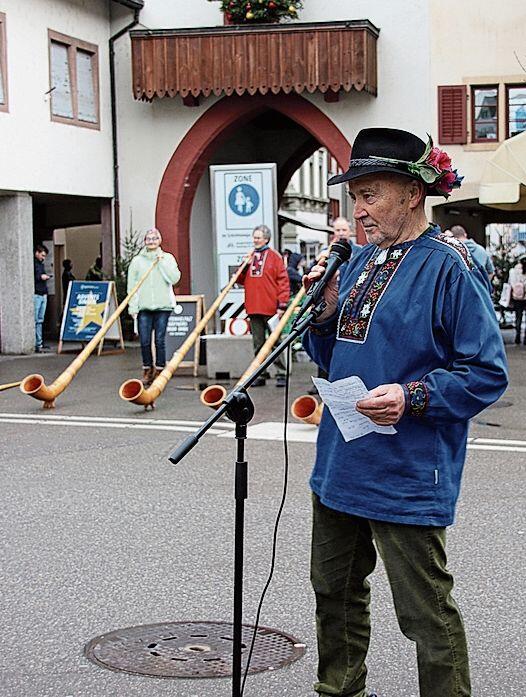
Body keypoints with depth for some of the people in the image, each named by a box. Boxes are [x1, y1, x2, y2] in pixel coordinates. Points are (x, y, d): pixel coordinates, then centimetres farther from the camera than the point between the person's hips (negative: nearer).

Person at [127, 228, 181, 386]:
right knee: (145, 341, 0)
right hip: (143, 307, 1)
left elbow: (175, 278, -6)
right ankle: (147, 370, 13)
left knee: (160, 340, -1)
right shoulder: (137, 260, 7)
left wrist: (162, 262, -11)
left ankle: (159, 372, 7)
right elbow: (131, 285, 6)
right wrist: (133, 307, -1)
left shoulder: (167, 258, 6)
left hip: (163, 307, -1)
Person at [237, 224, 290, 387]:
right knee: (258, 343, 9)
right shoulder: (250, 256, 14)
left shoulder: (274, 256, -1)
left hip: (270, 308, -5)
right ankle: (259, 375, 13)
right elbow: (241, 281, 18)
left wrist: (282, 304, -11)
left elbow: (283, 281, -5)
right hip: (254, 309, 5)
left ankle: (281, 374, 2)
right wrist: (244, 267, -2)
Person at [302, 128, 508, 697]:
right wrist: (325, 313, -2)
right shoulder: (363, 260, 10)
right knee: (335, 591, 22)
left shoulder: (448, 267, -14)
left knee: (425, 614, 1)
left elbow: (488, 373, -15)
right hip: (341, 462, 9)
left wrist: (412, 398, -26)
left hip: (406, 474, -8)